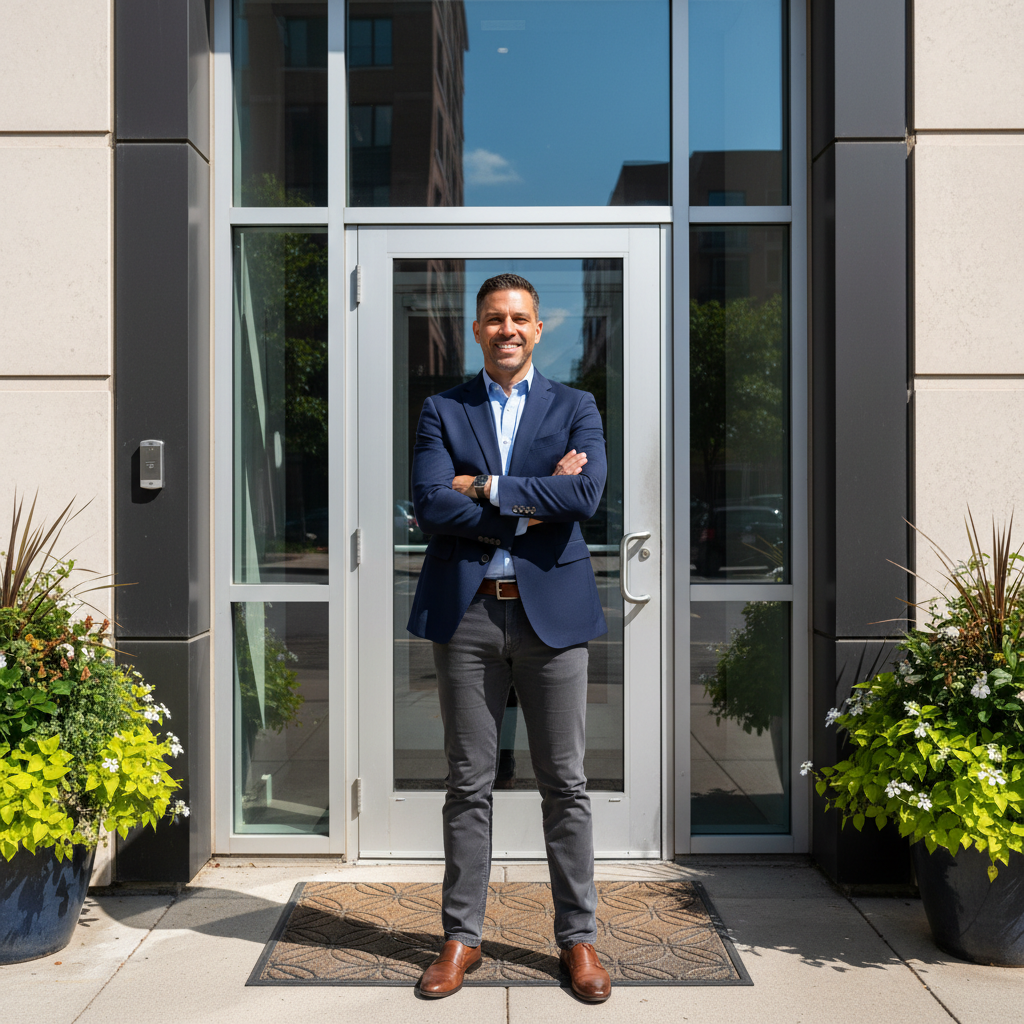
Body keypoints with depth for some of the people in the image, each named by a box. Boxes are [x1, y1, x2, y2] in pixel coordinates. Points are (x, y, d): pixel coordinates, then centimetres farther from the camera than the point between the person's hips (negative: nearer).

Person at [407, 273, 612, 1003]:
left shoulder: (575, 408, 9)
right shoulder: (443, 411, 9)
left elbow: (587, 494, -10)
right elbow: (431, 504, -7)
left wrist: (487, 487, -9)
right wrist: (535, 503, -10)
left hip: (552, 608, 0)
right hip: (466, 613, 1)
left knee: (566, 783, 5)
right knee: (470, 783, 7)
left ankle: (579, 938, 18)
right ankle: (462, 937, 20)